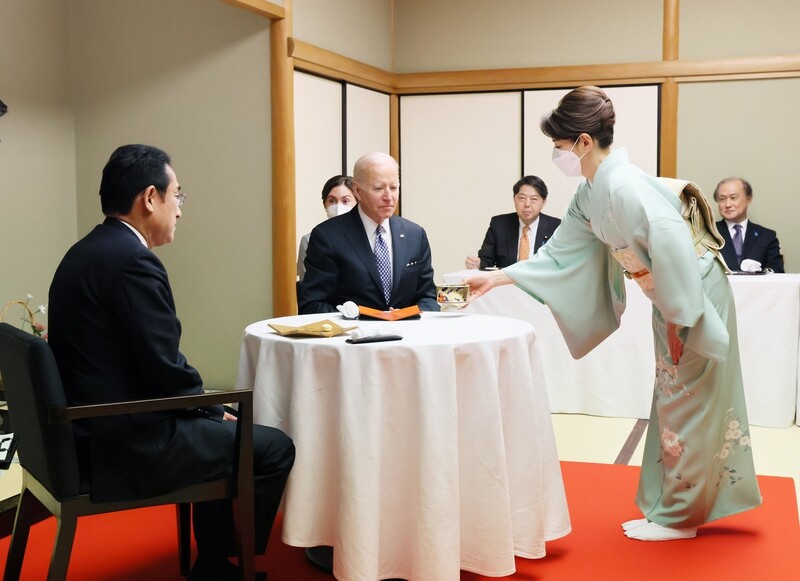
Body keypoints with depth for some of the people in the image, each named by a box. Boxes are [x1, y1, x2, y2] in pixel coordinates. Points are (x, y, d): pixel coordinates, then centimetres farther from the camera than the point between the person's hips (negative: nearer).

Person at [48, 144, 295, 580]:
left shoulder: (84, 251, 10)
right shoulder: (133, 259, -20)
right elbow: (164, 369, -22)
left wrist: (214, 410, 9)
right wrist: (215, 411, -3)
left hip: (92, 426, 10)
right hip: (129, 443, -10)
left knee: (223, 426, 25)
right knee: (274, 449, -1)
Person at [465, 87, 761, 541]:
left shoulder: (625, 186, -26)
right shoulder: (590, 194, 3)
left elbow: (673, 247, -30)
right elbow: (561, 253, 11)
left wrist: (678, 319, -23)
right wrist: (500, 277, 8)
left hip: (694, 297, -9)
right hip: (673, 302, 9)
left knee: (686, 404, 2)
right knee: (677, 402, 17)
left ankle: (677, 516, 16)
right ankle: (680, 504, 31)